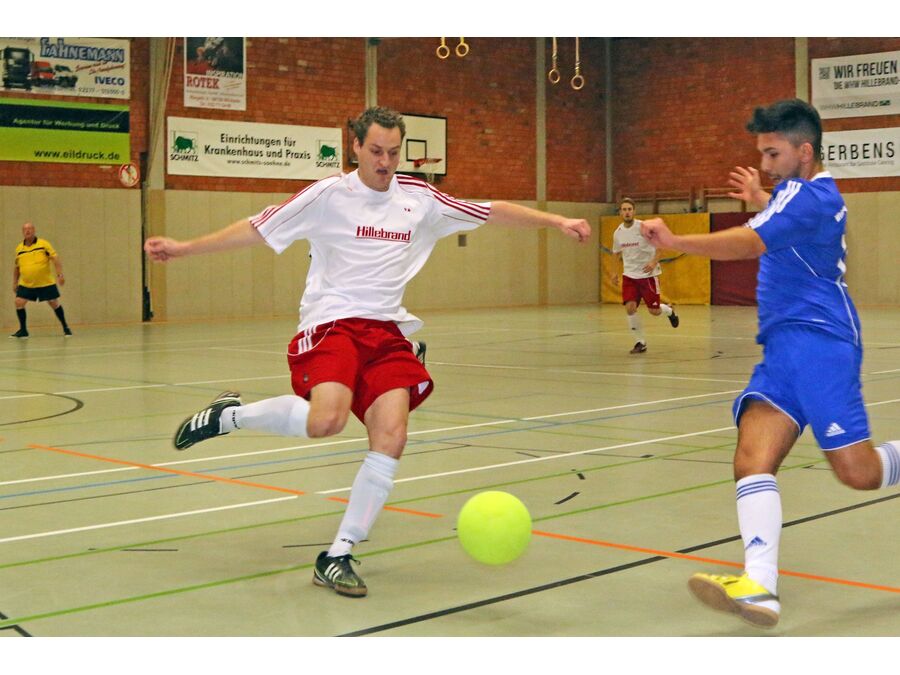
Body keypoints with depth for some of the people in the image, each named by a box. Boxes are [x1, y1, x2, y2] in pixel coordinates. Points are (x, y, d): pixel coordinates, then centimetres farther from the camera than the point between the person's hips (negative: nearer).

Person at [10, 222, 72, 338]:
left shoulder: (44, 244, -7)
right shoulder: (19, 249, 4)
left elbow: (55, 258, -9)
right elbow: (16, 267, 16)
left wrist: (60, 274, -19)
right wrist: (15, 282, 14)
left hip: (46, 283, -3)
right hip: (26, 285, 3)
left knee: (54, 304, 2)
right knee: (19, 302, -10)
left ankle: (65, 328, 20)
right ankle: (23, 330, 4)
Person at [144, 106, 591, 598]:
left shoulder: (419, 200, 11)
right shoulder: (327, 195, -1)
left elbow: (494, 211, 16)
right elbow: (255, 229, 2)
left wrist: (556, 221, 10)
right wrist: (185, 248, -1)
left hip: (388, 332, 5)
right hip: (332, 323, -4)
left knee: (391, 439, -13)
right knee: (326, 420, -31)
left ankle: (337, 557, -1)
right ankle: (229, 415, -2)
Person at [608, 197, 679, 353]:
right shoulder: (618, 232, 1)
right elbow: (616, 253, 19)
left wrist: (654, 261, -24)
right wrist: (614, 272, 11)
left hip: (648, 273, -3)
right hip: (629, 275, 3)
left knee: (654, 311, 1)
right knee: (630, 308, -13)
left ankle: (669, 310, 39)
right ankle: (641, 342, 2)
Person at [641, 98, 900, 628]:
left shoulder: (807, 195, -9)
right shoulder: (820, 193, 20)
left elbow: (749, 244, -25)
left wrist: (675, 241, -34)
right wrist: (760, 199, 45)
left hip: (817, 340, -9)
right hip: (785, 348, 9)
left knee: (857, 470, -7)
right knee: (753, 460, -13)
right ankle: (760, 586, -27)